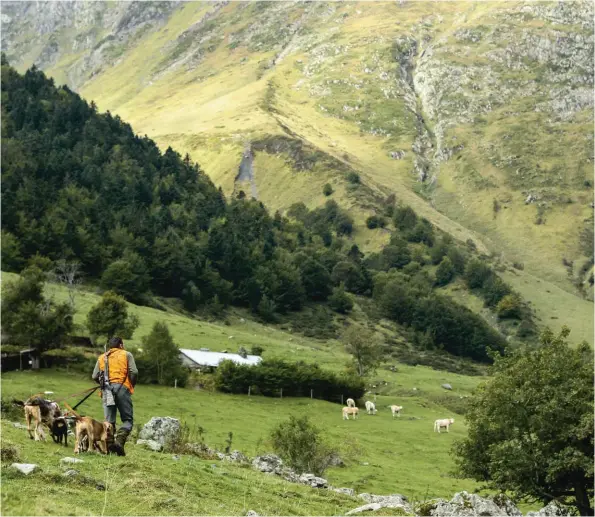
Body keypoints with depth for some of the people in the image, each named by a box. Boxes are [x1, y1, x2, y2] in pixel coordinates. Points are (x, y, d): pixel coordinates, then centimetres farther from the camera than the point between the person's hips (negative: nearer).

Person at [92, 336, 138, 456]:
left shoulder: (102, 357, 20)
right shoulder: (126, 355, 10)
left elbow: (95, 376, 11)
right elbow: (134, 372, -2)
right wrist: (132, 385, 14)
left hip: (107, 390, 3)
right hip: (122, 388, -3)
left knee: (109, 421, 7)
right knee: (127, 420, -1)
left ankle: (109, 446, -1)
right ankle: (119, 441, -23)